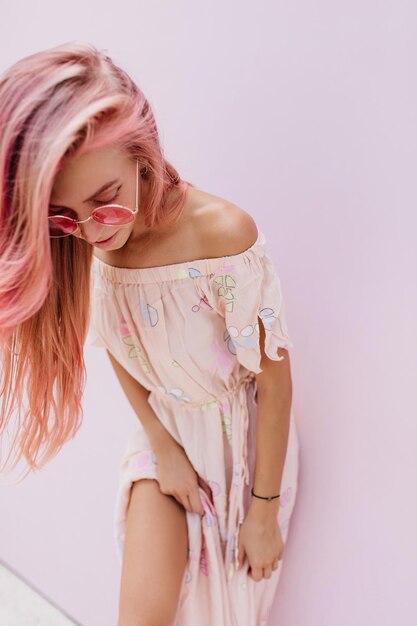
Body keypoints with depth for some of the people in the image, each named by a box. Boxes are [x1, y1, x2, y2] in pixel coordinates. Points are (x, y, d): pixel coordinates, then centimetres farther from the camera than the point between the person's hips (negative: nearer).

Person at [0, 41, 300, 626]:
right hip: (163, 430, 3)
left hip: (240, 436, -3)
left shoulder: (223, 233, -31)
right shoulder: (81, 246, -17)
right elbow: (118, 352, 0)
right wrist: (163, 447, -5)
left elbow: (274, 383, -21)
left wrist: (265, 511, -13)